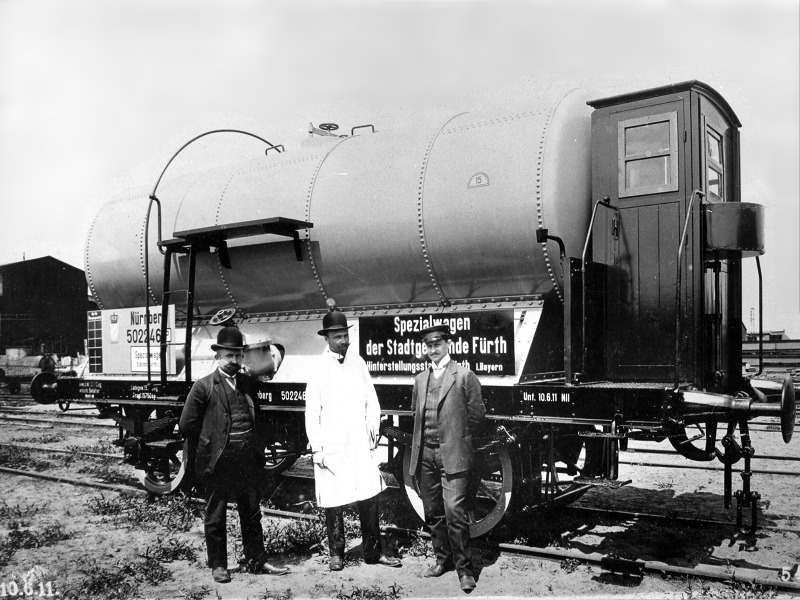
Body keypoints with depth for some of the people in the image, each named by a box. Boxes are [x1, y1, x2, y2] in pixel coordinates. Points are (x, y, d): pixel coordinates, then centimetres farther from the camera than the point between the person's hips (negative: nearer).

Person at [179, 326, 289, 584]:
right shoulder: (204, 387, -8)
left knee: (252, 513, 15)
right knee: (215, 516, 9)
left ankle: (256, 560, 27)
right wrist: (206, 450, 0)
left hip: (249, 461, 5)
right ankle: (218, 565, 24)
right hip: (219, 463, -5)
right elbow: (187, 424, -6)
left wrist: (259, 445, 9)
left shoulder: (247, 382, 8)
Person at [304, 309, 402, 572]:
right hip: (331, 447, -3)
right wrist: (317, 449, -7)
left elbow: (371, 401, 11)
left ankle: (373, 552, 17)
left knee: (370, 497, 3)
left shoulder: (358, 362, 5)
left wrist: (373, 431, 5)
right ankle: (336, 554, 23)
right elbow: (312, 413, -4)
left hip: (360, 443, 3)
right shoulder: (318, 369, -5)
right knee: (333, 502, 5)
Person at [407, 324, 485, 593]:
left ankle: (464, 568, 2)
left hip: (453, 454, -5)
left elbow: (476, 413, -1)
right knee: (433, 512, 13)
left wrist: (458, 438, 5)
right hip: (425, 454, 6)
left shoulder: (464, 376, -4)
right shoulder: (420, 379, 12)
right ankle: (443, 559, 28)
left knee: (455, 512, -10)